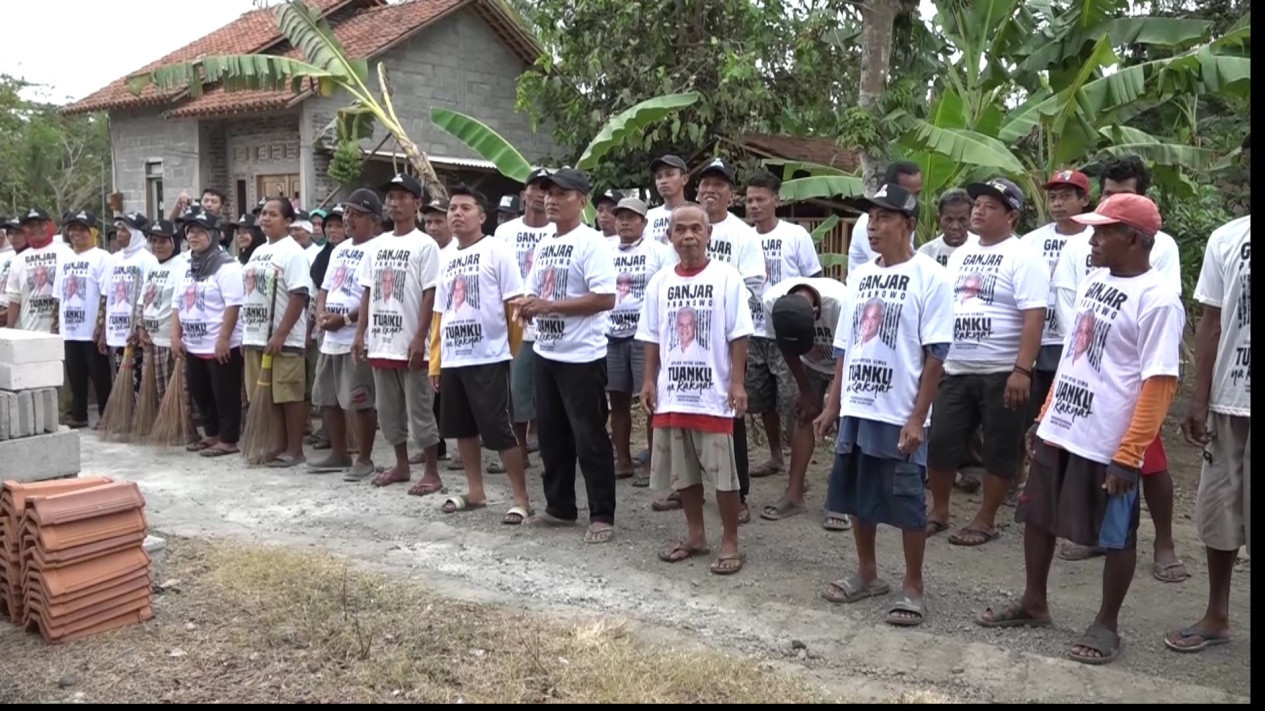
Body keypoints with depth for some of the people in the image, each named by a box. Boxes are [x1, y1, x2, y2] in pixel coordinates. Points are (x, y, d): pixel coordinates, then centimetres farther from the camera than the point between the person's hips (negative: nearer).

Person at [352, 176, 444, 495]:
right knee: (388, 409, 13)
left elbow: (430, 296, -10)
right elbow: (368, 292, 15)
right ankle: (401, 465, 27)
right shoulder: (376, 245, 12)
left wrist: (420, 338, -16)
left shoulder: (425, 245, -6)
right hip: (380, 342, 7)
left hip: (410, 342, -6)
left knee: (420, 409, -1)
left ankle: (432, 473, 7)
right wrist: (361, 333, 9)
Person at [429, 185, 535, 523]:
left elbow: (514, 307, -8)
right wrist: (435, 361, 13)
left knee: (499, 430, -7)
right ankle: (475, 491, 28)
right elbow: (440, 313, 17)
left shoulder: (497, 252, -5)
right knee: (462, 428, 15)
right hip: (452, 360, 8)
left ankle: (521, 500, 1)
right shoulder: (447, 259, 16)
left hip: (488, 358, -7)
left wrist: (517, 355, -12)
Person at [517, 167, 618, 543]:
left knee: (589, 437, -2)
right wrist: (527, 306, -5)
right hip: (545, 353, 9)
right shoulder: (543, 245, 13)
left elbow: (606, 298, -21)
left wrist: (550, 305, -22)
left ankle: (602, 516, 9)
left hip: (581, 357, -8)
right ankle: (559, 507, 29)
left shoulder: (591, 242, -12)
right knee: (551, 434, 16)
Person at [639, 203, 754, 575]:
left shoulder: (726, 278, -5)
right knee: (682, 472, 14)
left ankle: (730, 542, 15)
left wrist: (737, 383, -10)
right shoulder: (660, 282, 7)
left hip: (713, 393, -4)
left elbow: (738, 335, -6)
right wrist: (649, 380, 5)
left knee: (724, 473, 1)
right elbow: (652, 337, 11)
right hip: (672, 392, 5)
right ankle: (695, 535, 29)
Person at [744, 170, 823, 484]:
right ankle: (775, 457, 34)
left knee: (792, 406, -4)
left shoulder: (796, 235, -6)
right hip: (754, 334, 5)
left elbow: (814, 282, -2)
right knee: (764, 402, 15)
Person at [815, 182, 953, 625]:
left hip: (900, 416, -6)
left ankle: (913, 588, 18)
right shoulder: (860, 276, 10)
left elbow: (935, 356, -12)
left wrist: (918, 417, -16)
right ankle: (867, 574, 31)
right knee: (858, 496, 15)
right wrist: (832, 405, 12)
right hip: (856, 409, 7)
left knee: (906, 503, 3)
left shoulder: (929, 277, -8)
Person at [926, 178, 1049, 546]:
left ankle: (985, 520, 17)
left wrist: (1022, 370, -23)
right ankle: (938, 511, 24)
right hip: (955, 370, 7)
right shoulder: (960, 254, 13)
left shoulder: (1023, 258, -10)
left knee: (999, 451, 5)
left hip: (1001, 373, -6)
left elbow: (1034, 317, -17)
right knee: (940, 442, 8)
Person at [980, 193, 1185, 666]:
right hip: (1059, 430, 8)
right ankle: (1034, 604, 34)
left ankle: (1107, 625, 24)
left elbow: (1159, 384, -19)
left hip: (1108, 444, -8)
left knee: (1116, 535, 8)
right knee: (1037, 516, 17)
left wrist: (1128, 455, -21)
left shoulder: (1158, 301, -16)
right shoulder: (1094, 281, 9)